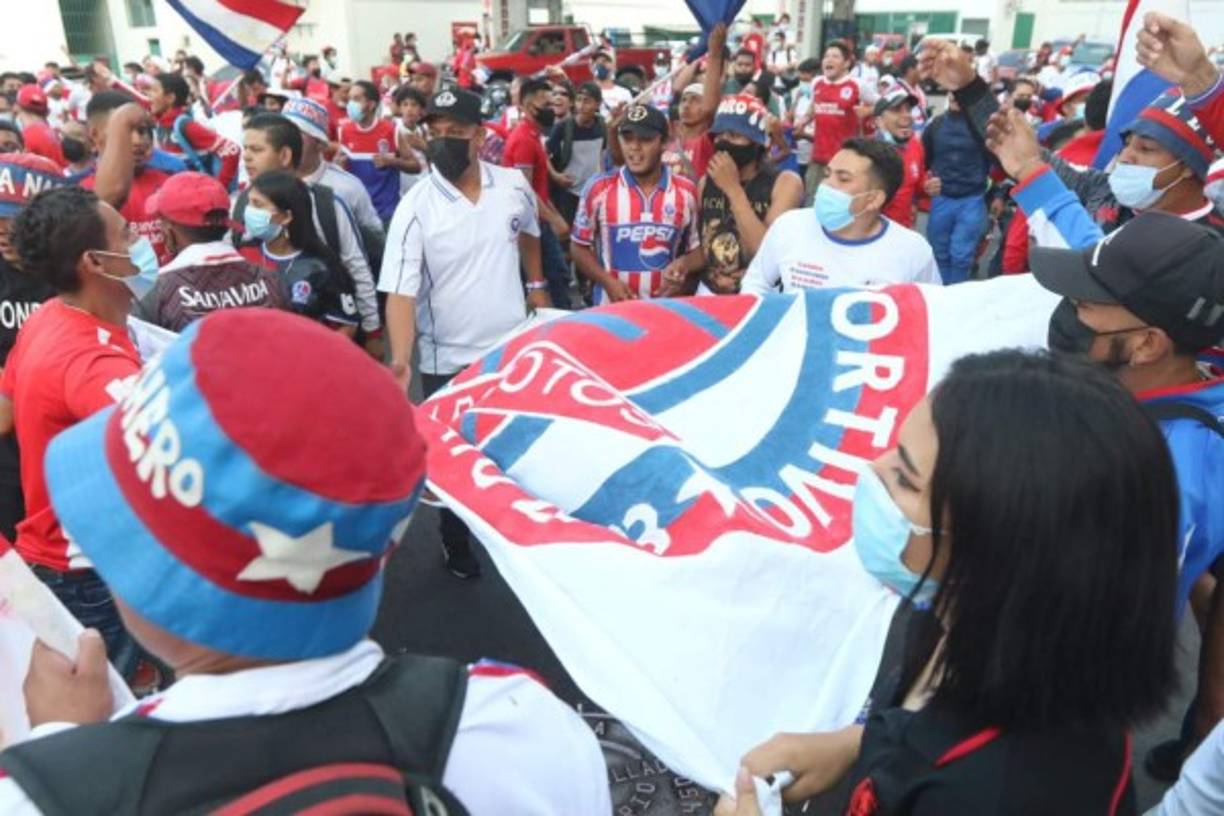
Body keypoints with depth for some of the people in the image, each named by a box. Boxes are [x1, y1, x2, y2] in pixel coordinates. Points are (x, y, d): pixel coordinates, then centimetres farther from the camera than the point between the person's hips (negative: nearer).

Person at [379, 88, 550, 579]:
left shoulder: (514, 186, -6)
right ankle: (456, 544, 36)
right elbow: (400, 290, -25)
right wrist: (401, 359, -37)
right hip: (448, 360, -3)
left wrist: (537, 285, 16)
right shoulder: (415, 207, -17)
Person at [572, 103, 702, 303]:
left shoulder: (686, 191, 0)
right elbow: (579, 246, 2)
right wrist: (608, 282, -12)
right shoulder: (598, 188, -5)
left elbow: (696, 249, 9)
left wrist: (684, 265, -14)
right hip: (612, 310, -1)